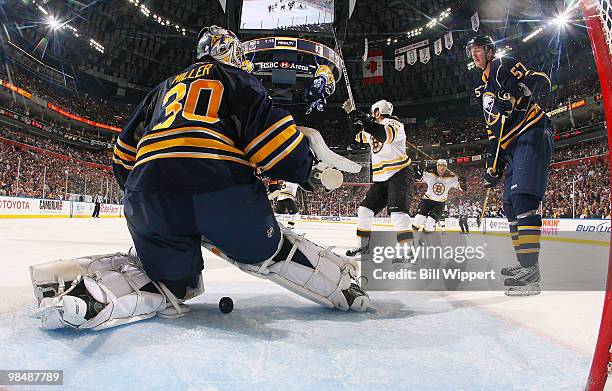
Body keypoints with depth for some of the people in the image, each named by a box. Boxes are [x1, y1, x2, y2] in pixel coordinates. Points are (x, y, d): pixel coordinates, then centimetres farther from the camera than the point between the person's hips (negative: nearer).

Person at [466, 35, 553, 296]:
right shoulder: (483, 89, 27)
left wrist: (520, 89, -31)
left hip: (531, 135, -10)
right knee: (510, 204, 8)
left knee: (523, 196, -22)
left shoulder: (503, 66, 4)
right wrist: (493, 167, 20)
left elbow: (540, 80, -11)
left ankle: (531, 272, -25)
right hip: (511, 147, 10)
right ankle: (524, 263, 17)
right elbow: (493, 130, 25)